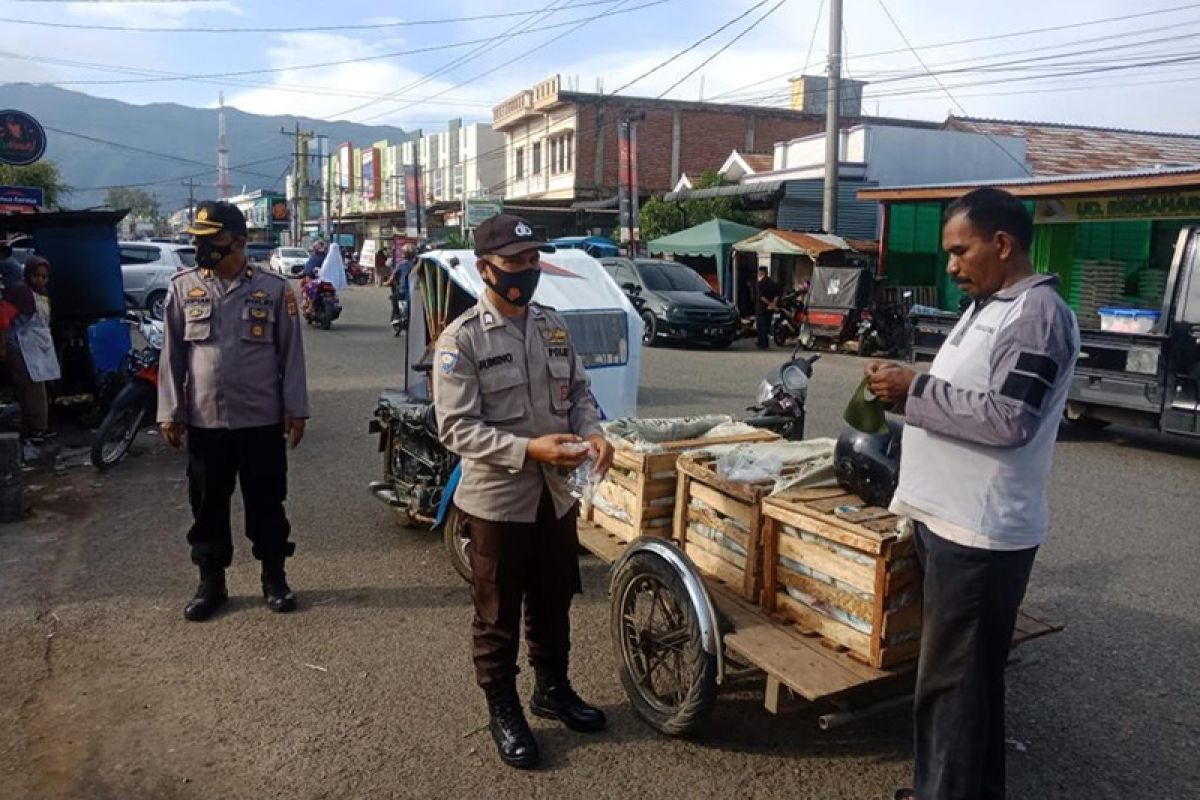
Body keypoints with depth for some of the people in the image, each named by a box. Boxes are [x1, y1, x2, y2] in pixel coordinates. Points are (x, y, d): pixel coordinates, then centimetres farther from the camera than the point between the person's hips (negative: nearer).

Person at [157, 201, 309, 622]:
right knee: (208, 505, 12)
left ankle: (274, 577, 25)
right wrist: (170, 412, 1)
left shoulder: (273, 288, -2)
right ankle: (211, 582, 28)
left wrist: (295, 409, -3)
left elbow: (291, 353, 0)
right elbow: (172, 354, 5)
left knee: (266, 502, 9)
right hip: (204, 421, 2)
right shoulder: (183, 288, 3)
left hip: (262, 419, -2)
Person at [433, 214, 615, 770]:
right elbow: (456, 427, -19)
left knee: (554, 603, 21)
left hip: (557, 493, 6)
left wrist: (591, 431, -8)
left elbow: (578, 390, 13)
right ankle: (503, 710, 30)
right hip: (497, 499, -5)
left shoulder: (553, 325, 5)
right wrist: (528, 449, -28)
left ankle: (553, 690, 42)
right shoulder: (461, 338, -14)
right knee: (498, 615, 11)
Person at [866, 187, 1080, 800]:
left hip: (981, 531, -10)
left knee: (953, 678, 1)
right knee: (966, 671, 20)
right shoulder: (988, 306, 15)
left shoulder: (1037, 316, -15)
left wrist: (914, 392, -19)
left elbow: (1007, 420, -24)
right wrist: (908, 388, 4)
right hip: (952, 519, 10)